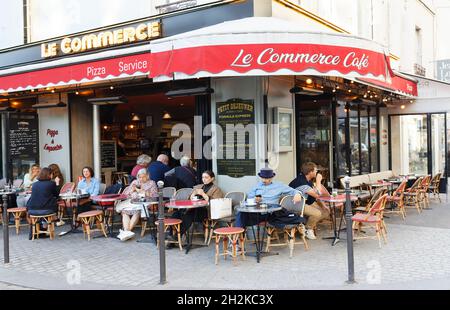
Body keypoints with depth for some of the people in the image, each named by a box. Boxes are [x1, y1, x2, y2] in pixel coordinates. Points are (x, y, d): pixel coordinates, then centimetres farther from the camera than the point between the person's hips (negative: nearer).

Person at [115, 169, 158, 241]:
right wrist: (132, 190, 1)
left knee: (137, 211, -36)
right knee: (124, 211, -29)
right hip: (132, 201, 4)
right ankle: (126, 231, -41)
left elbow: (154, 196, 1)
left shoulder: (152, 183, 14)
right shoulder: (135, 182, 25)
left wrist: (139, 190, -3)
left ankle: (126, 231, -40)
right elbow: (125, 193, 22)